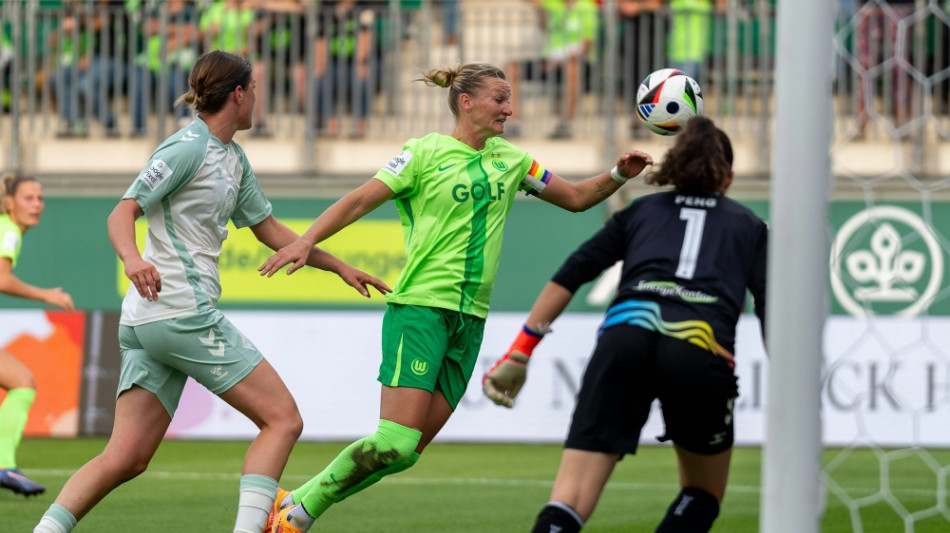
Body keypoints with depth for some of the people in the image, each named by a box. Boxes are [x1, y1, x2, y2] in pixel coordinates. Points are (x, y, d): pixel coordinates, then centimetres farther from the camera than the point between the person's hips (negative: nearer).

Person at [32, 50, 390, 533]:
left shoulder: (232, 159, 21)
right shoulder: (188, 147, -8)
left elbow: (269, 229, 31)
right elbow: (122, 213, -14)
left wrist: (339, 266, 31)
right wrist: (132, 259, -34)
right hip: (182, 312, -9)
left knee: (127, 457, 1)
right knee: (282, 420, -6)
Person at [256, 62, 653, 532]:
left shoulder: (510, 160, 14)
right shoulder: (426, 153, -3)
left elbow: (575, 198, 20)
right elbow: (359, 201, -6)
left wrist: (618, 175, 3)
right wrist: (306, 241, -19)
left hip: (470, 318, 6)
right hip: (420, 305, -6)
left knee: (407, 449, 0)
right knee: (395, 442, -17)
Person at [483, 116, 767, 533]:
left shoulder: (640, 211, 29)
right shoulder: (748, 226, 27)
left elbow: (570, 275, 18)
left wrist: (518, 355, 17)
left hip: (625, 334, 1)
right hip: (703, 348, -1)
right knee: (704, 495, 24)